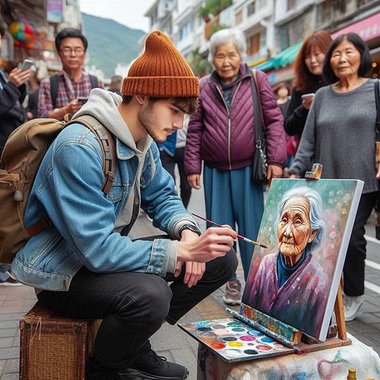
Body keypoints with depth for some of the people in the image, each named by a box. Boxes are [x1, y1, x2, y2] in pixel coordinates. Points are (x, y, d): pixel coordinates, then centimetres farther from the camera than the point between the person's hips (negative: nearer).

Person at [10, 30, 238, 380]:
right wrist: (182, 250, -35)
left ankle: (135, 347, 6)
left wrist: (187, 230, -15)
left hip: (107, 254, 8)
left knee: (221, 259, -2)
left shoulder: (144, 140, -1)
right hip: (62, 272, -8)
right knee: (150, 295, -37)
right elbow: (99, 249, -32)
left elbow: (162, 197, 7)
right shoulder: (80, 147, -28)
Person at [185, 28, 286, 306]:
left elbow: (274, 120, -1)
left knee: (252, 229, 3)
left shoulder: (257, 80, 1)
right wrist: (193, 167, 3)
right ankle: (231, 282, 25)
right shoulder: (203, 87, 5)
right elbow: (195, 130, 6)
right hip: (215, 170, 2)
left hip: (248, 169, -2)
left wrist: (275, 160, -8)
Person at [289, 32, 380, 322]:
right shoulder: (322, 95, 12)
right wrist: (296, 171, 2)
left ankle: (354, 297, 19)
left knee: (351, 237, -3)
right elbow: (309, 139, 9)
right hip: (327, 183, 3)